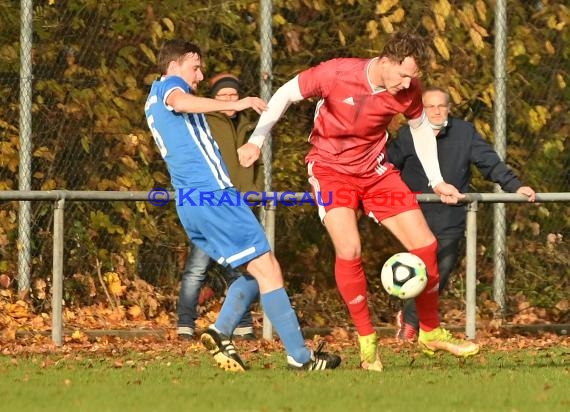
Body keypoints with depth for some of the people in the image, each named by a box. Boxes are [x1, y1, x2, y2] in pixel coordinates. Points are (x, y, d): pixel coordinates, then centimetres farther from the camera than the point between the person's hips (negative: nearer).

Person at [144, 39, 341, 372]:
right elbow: (181, 102, -25)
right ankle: (300, 355, -11)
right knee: (268, 269, -8)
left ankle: (221, 331, -5)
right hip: (212, 193, -10)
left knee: (256, 272, 14)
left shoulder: (153, 105, 27)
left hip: (188, 203, 10)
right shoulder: (168, 85, 0)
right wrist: (233, 105, -34)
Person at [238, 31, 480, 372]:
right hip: (331, 169, -4)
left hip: (375, 170, 4)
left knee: (425, 244, -2)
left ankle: (431, 333, 17)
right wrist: (257, 140, -19)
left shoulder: (408, 90, -11)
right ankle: (367, 341, -8)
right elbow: (286, 94, -13)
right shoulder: (336, 74, -24)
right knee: (349, 249, -24)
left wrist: (437, 181, 11)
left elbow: (421, 127, 9)